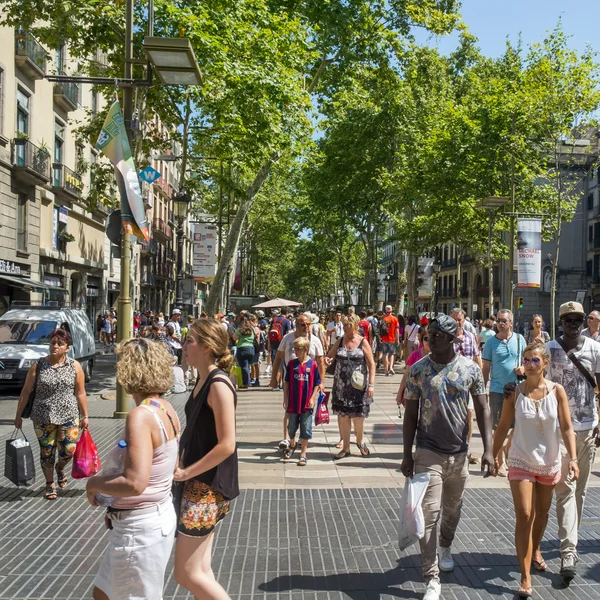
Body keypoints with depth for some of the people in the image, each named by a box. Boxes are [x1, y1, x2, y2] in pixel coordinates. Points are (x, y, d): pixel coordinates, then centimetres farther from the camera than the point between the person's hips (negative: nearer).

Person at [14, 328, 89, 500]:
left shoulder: (75, 366, -2)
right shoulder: (38, 366, -3)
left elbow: (80, 393, 1)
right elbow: (26, 392, 2)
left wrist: (84, 416, 2)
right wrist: (18, 415, 2)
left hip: (69, 416, 0)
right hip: (43, 418, 0)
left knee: (68, 451, -3)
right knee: (47, 452, 8)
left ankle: (60, 468, 32)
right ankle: (50, 484, 30)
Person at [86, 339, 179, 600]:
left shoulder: (140, 416, -24)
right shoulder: (166, 409, 2)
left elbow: (135, 483, -31)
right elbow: (174, 468, 12)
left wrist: (95, 483, -13)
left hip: (140, 527, -9)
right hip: (160, 515, 9)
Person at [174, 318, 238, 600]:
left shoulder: (218, 385, -19)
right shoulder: (203, 379, 8)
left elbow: (226, 445, -23)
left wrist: (186, 473, -17)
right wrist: (180, 463, 4)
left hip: (209, 486, -9)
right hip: (199, 484, 9)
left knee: (187, 573, -1)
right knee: (200, 570, 16)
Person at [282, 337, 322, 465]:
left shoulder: (312, 365, -7)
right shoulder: (291, 364, -1)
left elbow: (317, 384, -1)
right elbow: (286, 382, 4)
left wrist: (312, 399, -8)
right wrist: (285, 399, 2)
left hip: (307, 404, -2)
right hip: (293, 403, 2)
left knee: (305, 430, 4)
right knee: (291, 427, 17)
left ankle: (303, 454, 16)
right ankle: (292, 445, 44)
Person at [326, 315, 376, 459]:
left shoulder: (363, 342, -5)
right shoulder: (340, 341, 5)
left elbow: (371, 364, -5)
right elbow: (329, 356, 15)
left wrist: (371, 384, -12)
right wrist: (328, 359, -10)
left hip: (358, 386, -3)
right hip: (341, 386, 3)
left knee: (358, 415, 5)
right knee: (342, 416, 6)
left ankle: (360, 441, 31)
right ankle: (345, 447, 17)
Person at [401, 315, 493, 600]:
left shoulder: (470, 369, -4)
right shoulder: (418, 370, -7)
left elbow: (483, 410, 0)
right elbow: (411, 414, -2)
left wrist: (488, 450, -8)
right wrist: (407, 455, -4)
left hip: (459, 453, 2)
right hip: (428, 453, -2)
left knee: (453, 509, 19)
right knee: (429, 514, -5)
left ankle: (446, 547, 48)